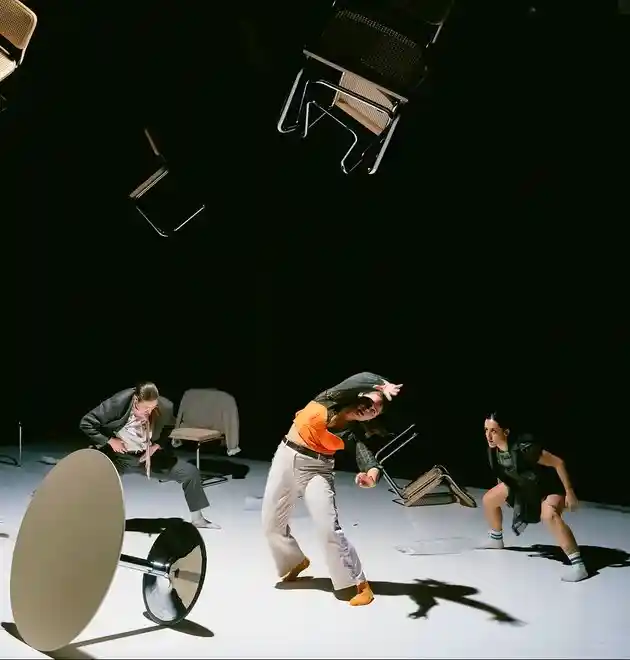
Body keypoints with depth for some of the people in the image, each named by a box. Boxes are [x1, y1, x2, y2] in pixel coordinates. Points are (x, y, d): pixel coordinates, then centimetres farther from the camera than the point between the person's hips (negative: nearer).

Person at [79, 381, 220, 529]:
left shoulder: (164, 407, -19)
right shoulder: (117, 403, -28)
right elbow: (86, 423, -19)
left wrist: (157, 445, -9)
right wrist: (109, 441, -21)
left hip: (149, 455, 3)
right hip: (120, 455, -3)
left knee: (191, 472, -5)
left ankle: (197, 519, 15)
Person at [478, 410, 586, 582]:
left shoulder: (523, 448, -39)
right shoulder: (493, 449, -16)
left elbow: (558, 462, -31)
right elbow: (502, 473, 7)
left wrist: (569, 492, -26)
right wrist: (501, 488, 19)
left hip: (550, 486, -8)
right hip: (523, 485, 8)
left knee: (549, 515, -37)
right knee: (488, 500, 12)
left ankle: (577, 564, -28)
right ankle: (496, 539, 39)